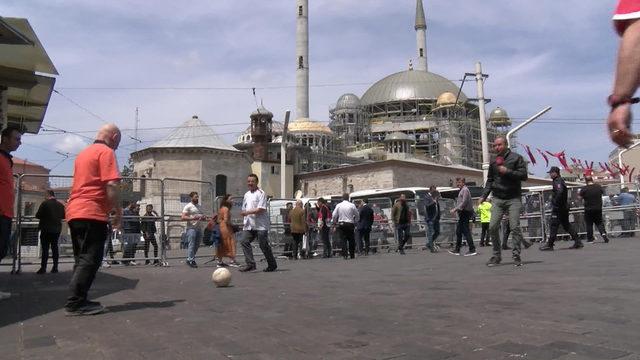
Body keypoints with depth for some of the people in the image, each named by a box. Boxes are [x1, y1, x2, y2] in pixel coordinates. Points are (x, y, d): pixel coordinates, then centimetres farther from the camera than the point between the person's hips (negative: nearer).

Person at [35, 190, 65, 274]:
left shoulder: (45, 203, -11)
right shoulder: (60, 205, 4)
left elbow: (38, 215, -11)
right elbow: (63, 216, 12)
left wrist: (44, 216, 9)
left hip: (46, 229, -4)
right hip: (57, 229, 4)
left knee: (45, 248, -2)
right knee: (54, 248, 9)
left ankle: (43, 268, -4)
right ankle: (55, 267, 9)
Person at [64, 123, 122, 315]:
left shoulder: (83, 153, 23)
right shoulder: (106, 152, -5)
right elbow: (111, 185, -16)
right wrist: (118, 212, -10)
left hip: (75, 212, 9)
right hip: (93, 213, -9)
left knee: (82, 259, 13)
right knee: (90, 260, -7)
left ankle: (77, 301, 14)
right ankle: (76, 303, -8)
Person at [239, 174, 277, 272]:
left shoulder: (260, 193, -6)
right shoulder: (246, 195, 18)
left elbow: (261, 209, -16)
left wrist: (248, 212, -20)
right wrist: (245, 221, 14)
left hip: (260, 225, -7)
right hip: (249, 225, 7)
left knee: (263, 245, -3)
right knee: (244, 241, -8)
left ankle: (272, 265, 12)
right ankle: (250, 264, -6)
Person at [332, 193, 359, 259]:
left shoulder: (338, 205, 1)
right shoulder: (352, 205, -2)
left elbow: (334, 216, 0)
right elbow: (357, 216, 4)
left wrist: (334, 223, 14)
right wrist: (355, 223, 17)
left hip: (341, 224, 1)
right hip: (350, 224, 0)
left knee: (343, 240, 1)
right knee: (351, 240, 9)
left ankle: (345, 255, -9)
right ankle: (352, 255, 13)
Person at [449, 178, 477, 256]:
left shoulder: (465, 190, -11)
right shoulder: (462, 190, 19)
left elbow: (464, 202, -20)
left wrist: (455, 209, -20)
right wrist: (455, 209, 17)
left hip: (465, 213, -10)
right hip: (462, 213, 10)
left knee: (466, 231, -9)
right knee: (458, 231, 12)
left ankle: (472, 250, -8)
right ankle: (457, 250, 17)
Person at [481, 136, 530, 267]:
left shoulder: (516, 158, 0)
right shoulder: (493, 162, 14)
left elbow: (524, 175, -7)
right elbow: (490, 180, 20)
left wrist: (507, 171, -15)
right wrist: (484, 196, 10)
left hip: (513, 199, -4)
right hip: (497, 199, 4)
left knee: (515, 227, -8)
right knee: (492, 227, -5)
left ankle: (516, 255, 1)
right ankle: (496, 255, 6)